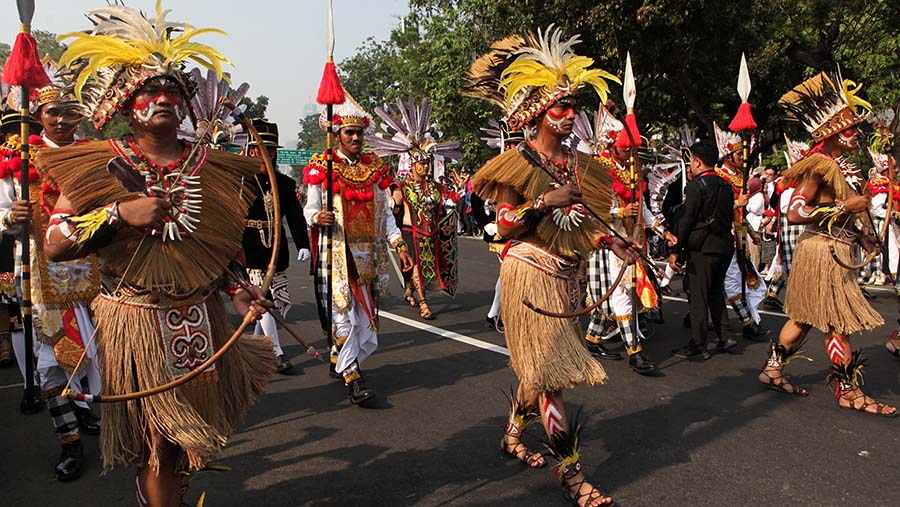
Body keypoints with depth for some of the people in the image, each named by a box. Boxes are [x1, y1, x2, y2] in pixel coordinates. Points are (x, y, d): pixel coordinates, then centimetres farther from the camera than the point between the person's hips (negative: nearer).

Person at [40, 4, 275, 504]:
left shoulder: (211, 165, 4)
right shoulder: (100, 165, -5)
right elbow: (54, 245, -9)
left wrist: (237, 291, -3)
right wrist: (120, 213, -21)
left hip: (201, 320, 4)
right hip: (135, 323, -4)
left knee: (192, 431, 18)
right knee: (160, 442, 4)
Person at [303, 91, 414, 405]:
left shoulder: (375, 167, 13)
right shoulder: (321, 167, 2)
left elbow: (385, 212, 13)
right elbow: (309, 209, 2)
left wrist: (399, 245, 4)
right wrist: (318, 217, -22)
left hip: (368, 252, 4)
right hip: (335, 251, -4)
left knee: (365, 311, 5)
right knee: (342, 309, -9)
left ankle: (338, 361, 25)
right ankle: (352, 378, -4)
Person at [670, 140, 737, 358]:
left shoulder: (696, 185, -12)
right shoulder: (726, 185, 10)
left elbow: (687, 218, -15)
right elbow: (727, 216, 16)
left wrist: (676, 248, -10)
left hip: (702, 248, -7)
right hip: (725, 246, 7)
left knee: (698, 296, -2)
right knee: (716, 292, 19)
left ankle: (698, 345, 2)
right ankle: (722, 337, 23)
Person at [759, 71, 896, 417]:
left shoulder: (839, 166, 14)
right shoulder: (820, 165, -16)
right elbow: (794, 212, -24)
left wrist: (858, 234, 8)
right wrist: (845, 206, -21)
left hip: (834, 250, 10)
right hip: (822, 251, -10)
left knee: (804, 318, 14)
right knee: (840, 322, -2)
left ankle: (773, 369, 24)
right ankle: (849, 391, 8)